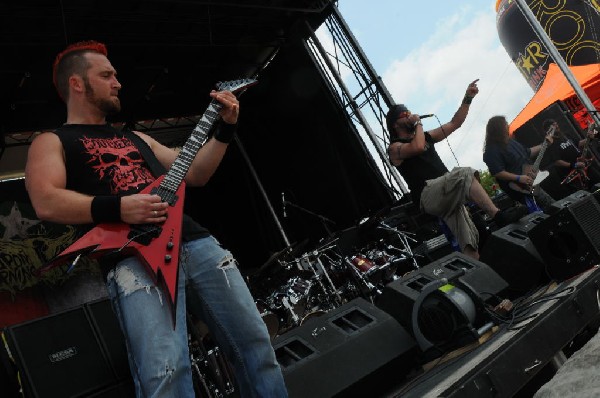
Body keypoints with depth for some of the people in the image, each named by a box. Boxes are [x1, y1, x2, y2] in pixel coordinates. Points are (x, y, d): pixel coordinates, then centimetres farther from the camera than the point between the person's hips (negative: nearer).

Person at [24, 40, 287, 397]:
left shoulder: (136, 138, 29)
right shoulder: (53, 142, 13)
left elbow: (194, 174, 25)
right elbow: (46, 203, -6)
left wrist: (225, 129, 16)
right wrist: (117, 208, -20)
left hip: (195, 241, 6)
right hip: (134, 256, -5)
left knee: (255, 342, 2)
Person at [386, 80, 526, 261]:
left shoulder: (426, 136, 27)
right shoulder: (394, 148, 3)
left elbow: (454, 123, 26)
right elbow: (417, 147, -18)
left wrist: (468, 98, 16)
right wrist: (418, 124, -1)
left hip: (447, 195, 7)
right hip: (427, 196, -7)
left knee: (468, 241, -8)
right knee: (465, 174, -30)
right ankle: (498, 216, -32)